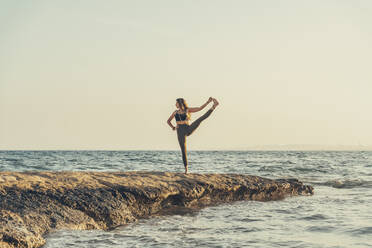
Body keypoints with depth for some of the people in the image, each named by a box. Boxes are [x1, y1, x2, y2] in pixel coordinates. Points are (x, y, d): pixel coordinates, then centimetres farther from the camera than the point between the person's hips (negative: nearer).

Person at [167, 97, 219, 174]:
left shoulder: (187, 110, 7)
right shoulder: (175, 112, 15)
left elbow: (200, 108, 2)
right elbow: (168, 121, 25)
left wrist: (208, 102, -8)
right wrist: (173, 127, 7)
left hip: (188, 129, -2)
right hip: (180, 132, 2)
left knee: (200, 119, -21)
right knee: (183, 150, -2)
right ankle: (186, 168, 3)